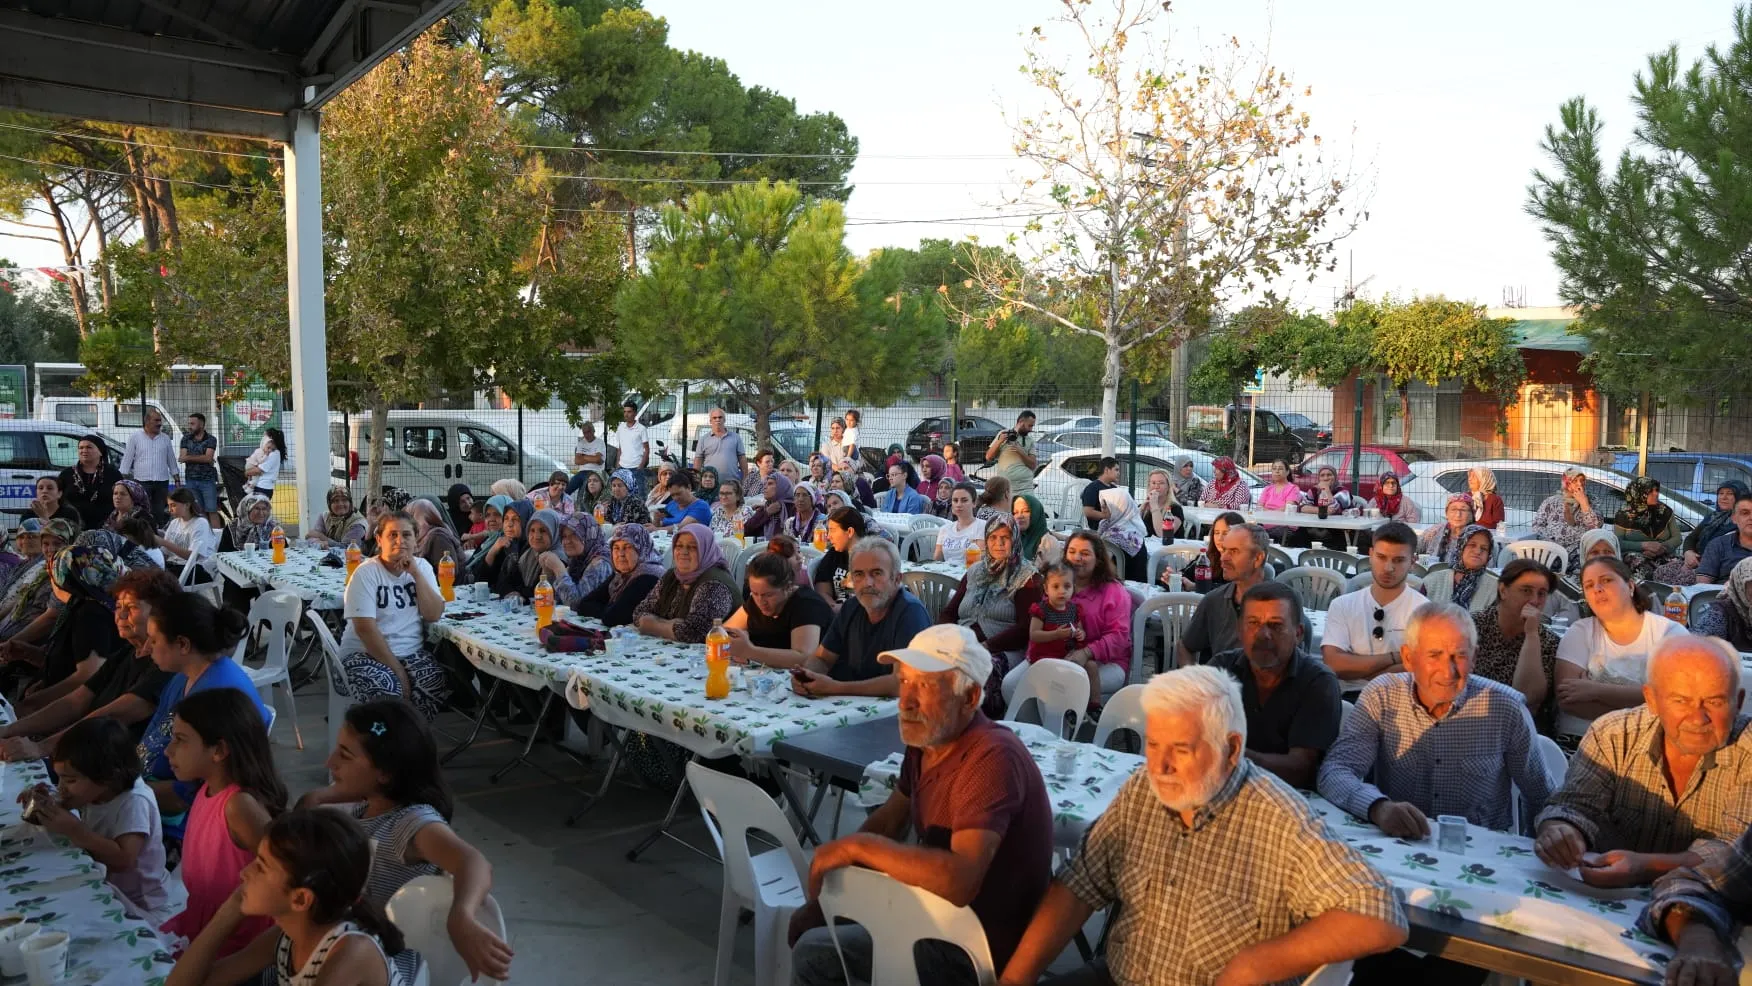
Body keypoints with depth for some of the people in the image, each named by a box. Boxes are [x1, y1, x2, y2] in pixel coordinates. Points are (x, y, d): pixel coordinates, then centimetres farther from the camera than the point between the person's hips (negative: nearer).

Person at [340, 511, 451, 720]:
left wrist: (416, 573, -12)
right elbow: (365, 628, -16)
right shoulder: (366, 573, -8)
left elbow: (433, 615, -4)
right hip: (366, 653, -4)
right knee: (387, 693, -35)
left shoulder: (422, 566, 7)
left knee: (439, 685, -27)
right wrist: (396, 669, -19)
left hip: (412, 652, 4)